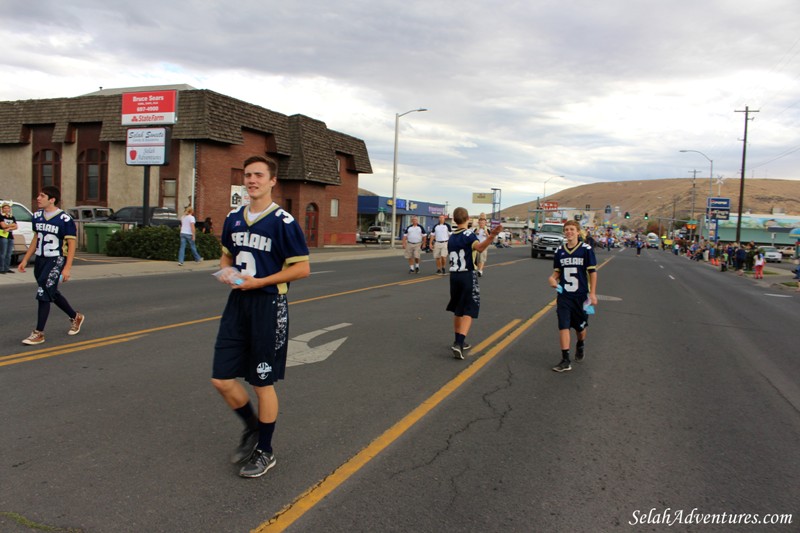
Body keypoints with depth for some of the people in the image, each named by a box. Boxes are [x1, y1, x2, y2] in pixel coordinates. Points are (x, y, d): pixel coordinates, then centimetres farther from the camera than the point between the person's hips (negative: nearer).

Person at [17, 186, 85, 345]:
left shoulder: (65, 219, -14)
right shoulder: (37, 216, 7)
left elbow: (72, 244, -13)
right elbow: (35, 239, 18)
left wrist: (67, 268, -18)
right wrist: (25, 260, 17)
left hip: (56, 261, -7)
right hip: (40, 260, 7)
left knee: (43, 294, -10)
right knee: (52, 293, 16)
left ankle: (39, 333, -2)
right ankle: (76, 317, 36)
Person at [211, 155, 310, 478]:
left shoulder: (284, 222, -12)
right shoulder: (233, 218, 8)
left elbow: (302, 269, -12)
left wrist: (258, 282, -17)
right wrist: (226, 271, -1)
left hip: (268, 306, -6)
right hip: (237, 303, 6)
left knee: (263, 383, 5)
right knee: (221, 379, 7)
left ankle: (265, 452, 26)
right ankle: (252, 427, 35)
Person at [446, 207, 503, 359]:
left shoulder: (451, 237, 9)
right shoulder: (468, 234, -11)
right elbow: (479, 247, -32)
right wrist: (492, 235, -50)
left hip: (454, 275, 7)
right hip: (468, 276, -6)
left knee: (458, 310, 17)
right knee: (468, 312, -4)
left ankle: (459, 341, 28)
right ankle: (459, 344, -17)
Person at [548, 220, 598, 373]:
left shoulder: (586, 249, -7)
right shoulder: (560, 251, 3)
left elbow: (592, 272, -5)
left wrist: (592, 293, -8)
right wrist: (552, 278, -10)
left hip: (581, 295, -2)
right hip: (564, 295, 2)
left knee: (581, 326, 13)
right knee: (563, 326, -7)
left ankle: (580, 347, 44)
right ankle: (565, 361, -3)